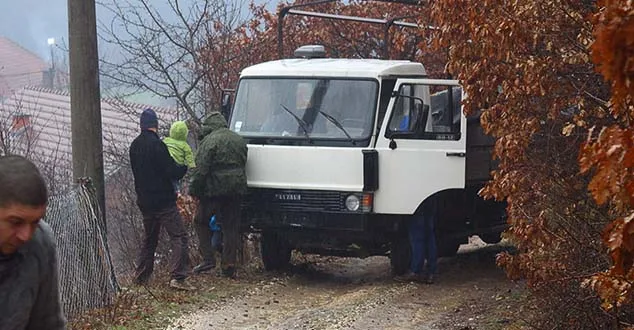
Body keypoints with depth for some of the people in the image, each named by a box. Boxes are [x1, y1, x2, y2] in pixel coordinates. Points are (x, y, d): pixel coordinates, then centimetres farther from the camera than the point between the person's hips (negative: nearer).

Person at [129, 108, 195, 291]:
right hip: (163, 200, -8)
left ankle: (141, 276, 22)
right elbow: (171, 171, -17)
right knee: (179, 237, -8)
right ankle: (178, 277, -18)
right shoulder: (156, 144, -16)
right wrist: (184, 166, 2)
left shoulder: (134, 146, 10)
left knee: (149, 238, 21)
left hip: (144, 200, 8)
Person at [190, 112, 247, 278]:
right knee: (231, 227, 8)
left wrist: (194, 190, -8)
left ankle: (208, 259, 4)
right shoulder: (239, 140, 14)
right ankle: (229, 266, 7)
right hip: (236, 190, 6)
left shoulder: (209, 141, -9)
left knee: (201, 221, 11)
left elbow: (201, 169, -14)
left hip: (214, 190, -6)